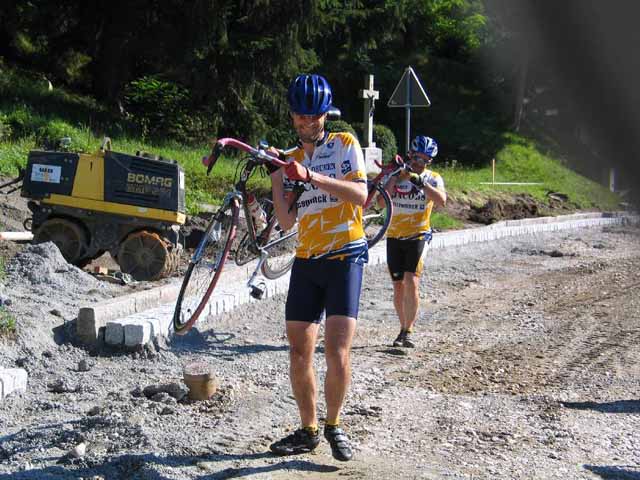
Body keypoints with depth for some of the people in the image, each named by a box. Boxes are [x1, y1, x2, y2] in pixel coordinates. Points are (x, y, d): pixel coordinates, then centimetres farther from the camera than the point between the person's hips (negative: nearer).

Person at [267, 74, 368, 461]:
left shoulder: (344, 144, 1)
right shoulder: (291, 160, 14)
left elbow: (360, 195, -16)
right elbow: (286, 222, 6)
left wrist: (312, 177, -25)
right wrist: (276, 179, -6)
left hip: (344, 258, -5)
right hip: (306, 262, 5)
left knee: (337, 355, -13)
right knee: (299, 354, 2)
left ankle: (334, 425, 7)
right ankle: (308, 430, 16)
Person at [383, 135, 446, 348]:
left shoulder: (433, 179, -1)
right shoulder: (397, 175, 3)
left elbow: (441, 201, -20)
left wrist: (421, 182, -31)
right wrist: (395, 177, -19)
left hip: (418, 236, -2)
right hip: (394, 236, 3)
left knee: (411, 283, -16)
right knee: (398, 286, 7)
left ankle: (408, 332, -9)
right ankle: (403, 328, 19)